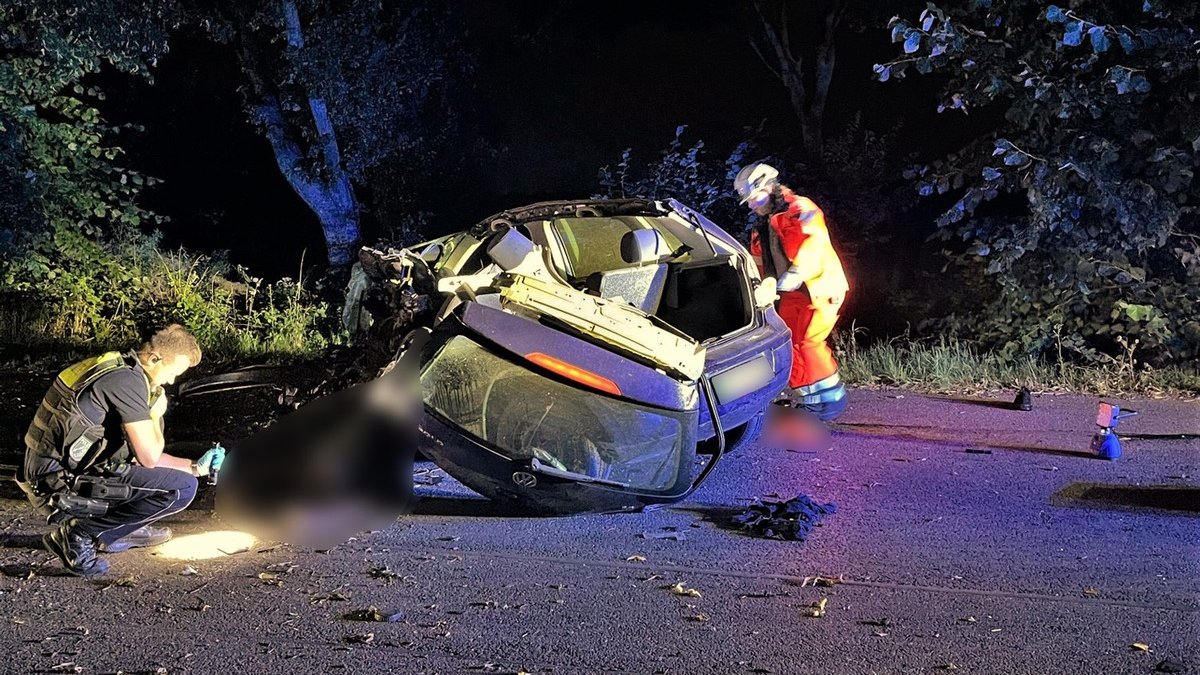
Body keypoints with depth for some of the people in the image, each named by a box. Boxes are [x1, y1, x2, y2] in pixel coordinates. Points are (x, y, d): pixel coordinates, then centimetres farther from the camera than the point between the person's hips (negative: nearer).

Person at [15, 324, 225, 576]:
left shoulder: (118, 369, 15)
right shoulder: (127, 380, -16)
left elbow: (140, 455, 23)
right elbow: (149, 457, -15)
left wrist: (196, 467, 22)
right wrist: (155, 415, 3)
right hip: (63, 487, -10)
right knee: (182, 488, -12)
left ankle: (122, 531, 17)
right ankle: (79, 534, -6)